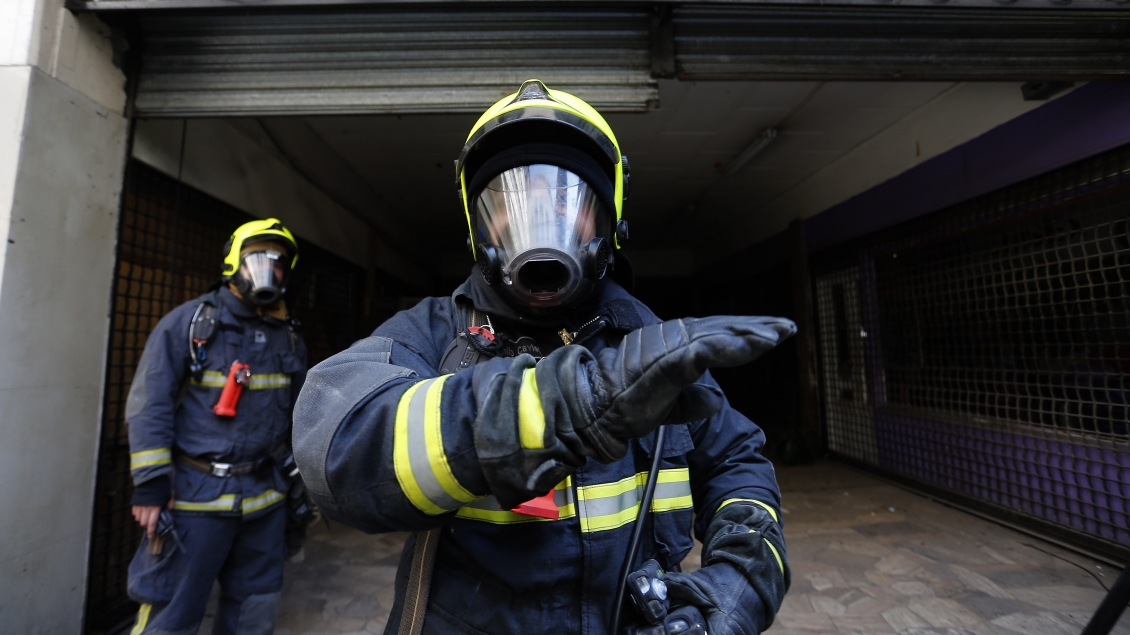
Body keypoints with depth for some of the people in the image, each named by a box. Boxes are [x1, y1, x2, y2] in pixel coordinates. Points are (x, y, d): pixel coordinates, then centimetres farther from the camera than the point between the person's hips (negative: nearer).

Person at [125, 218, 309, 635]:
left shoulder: (289, 339, 8)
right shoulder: (189, 322, -4)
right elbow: (149, 405, -7)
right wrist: (151, 484, -12)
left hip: (265, 499, 5)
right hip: (196, 497, -4)